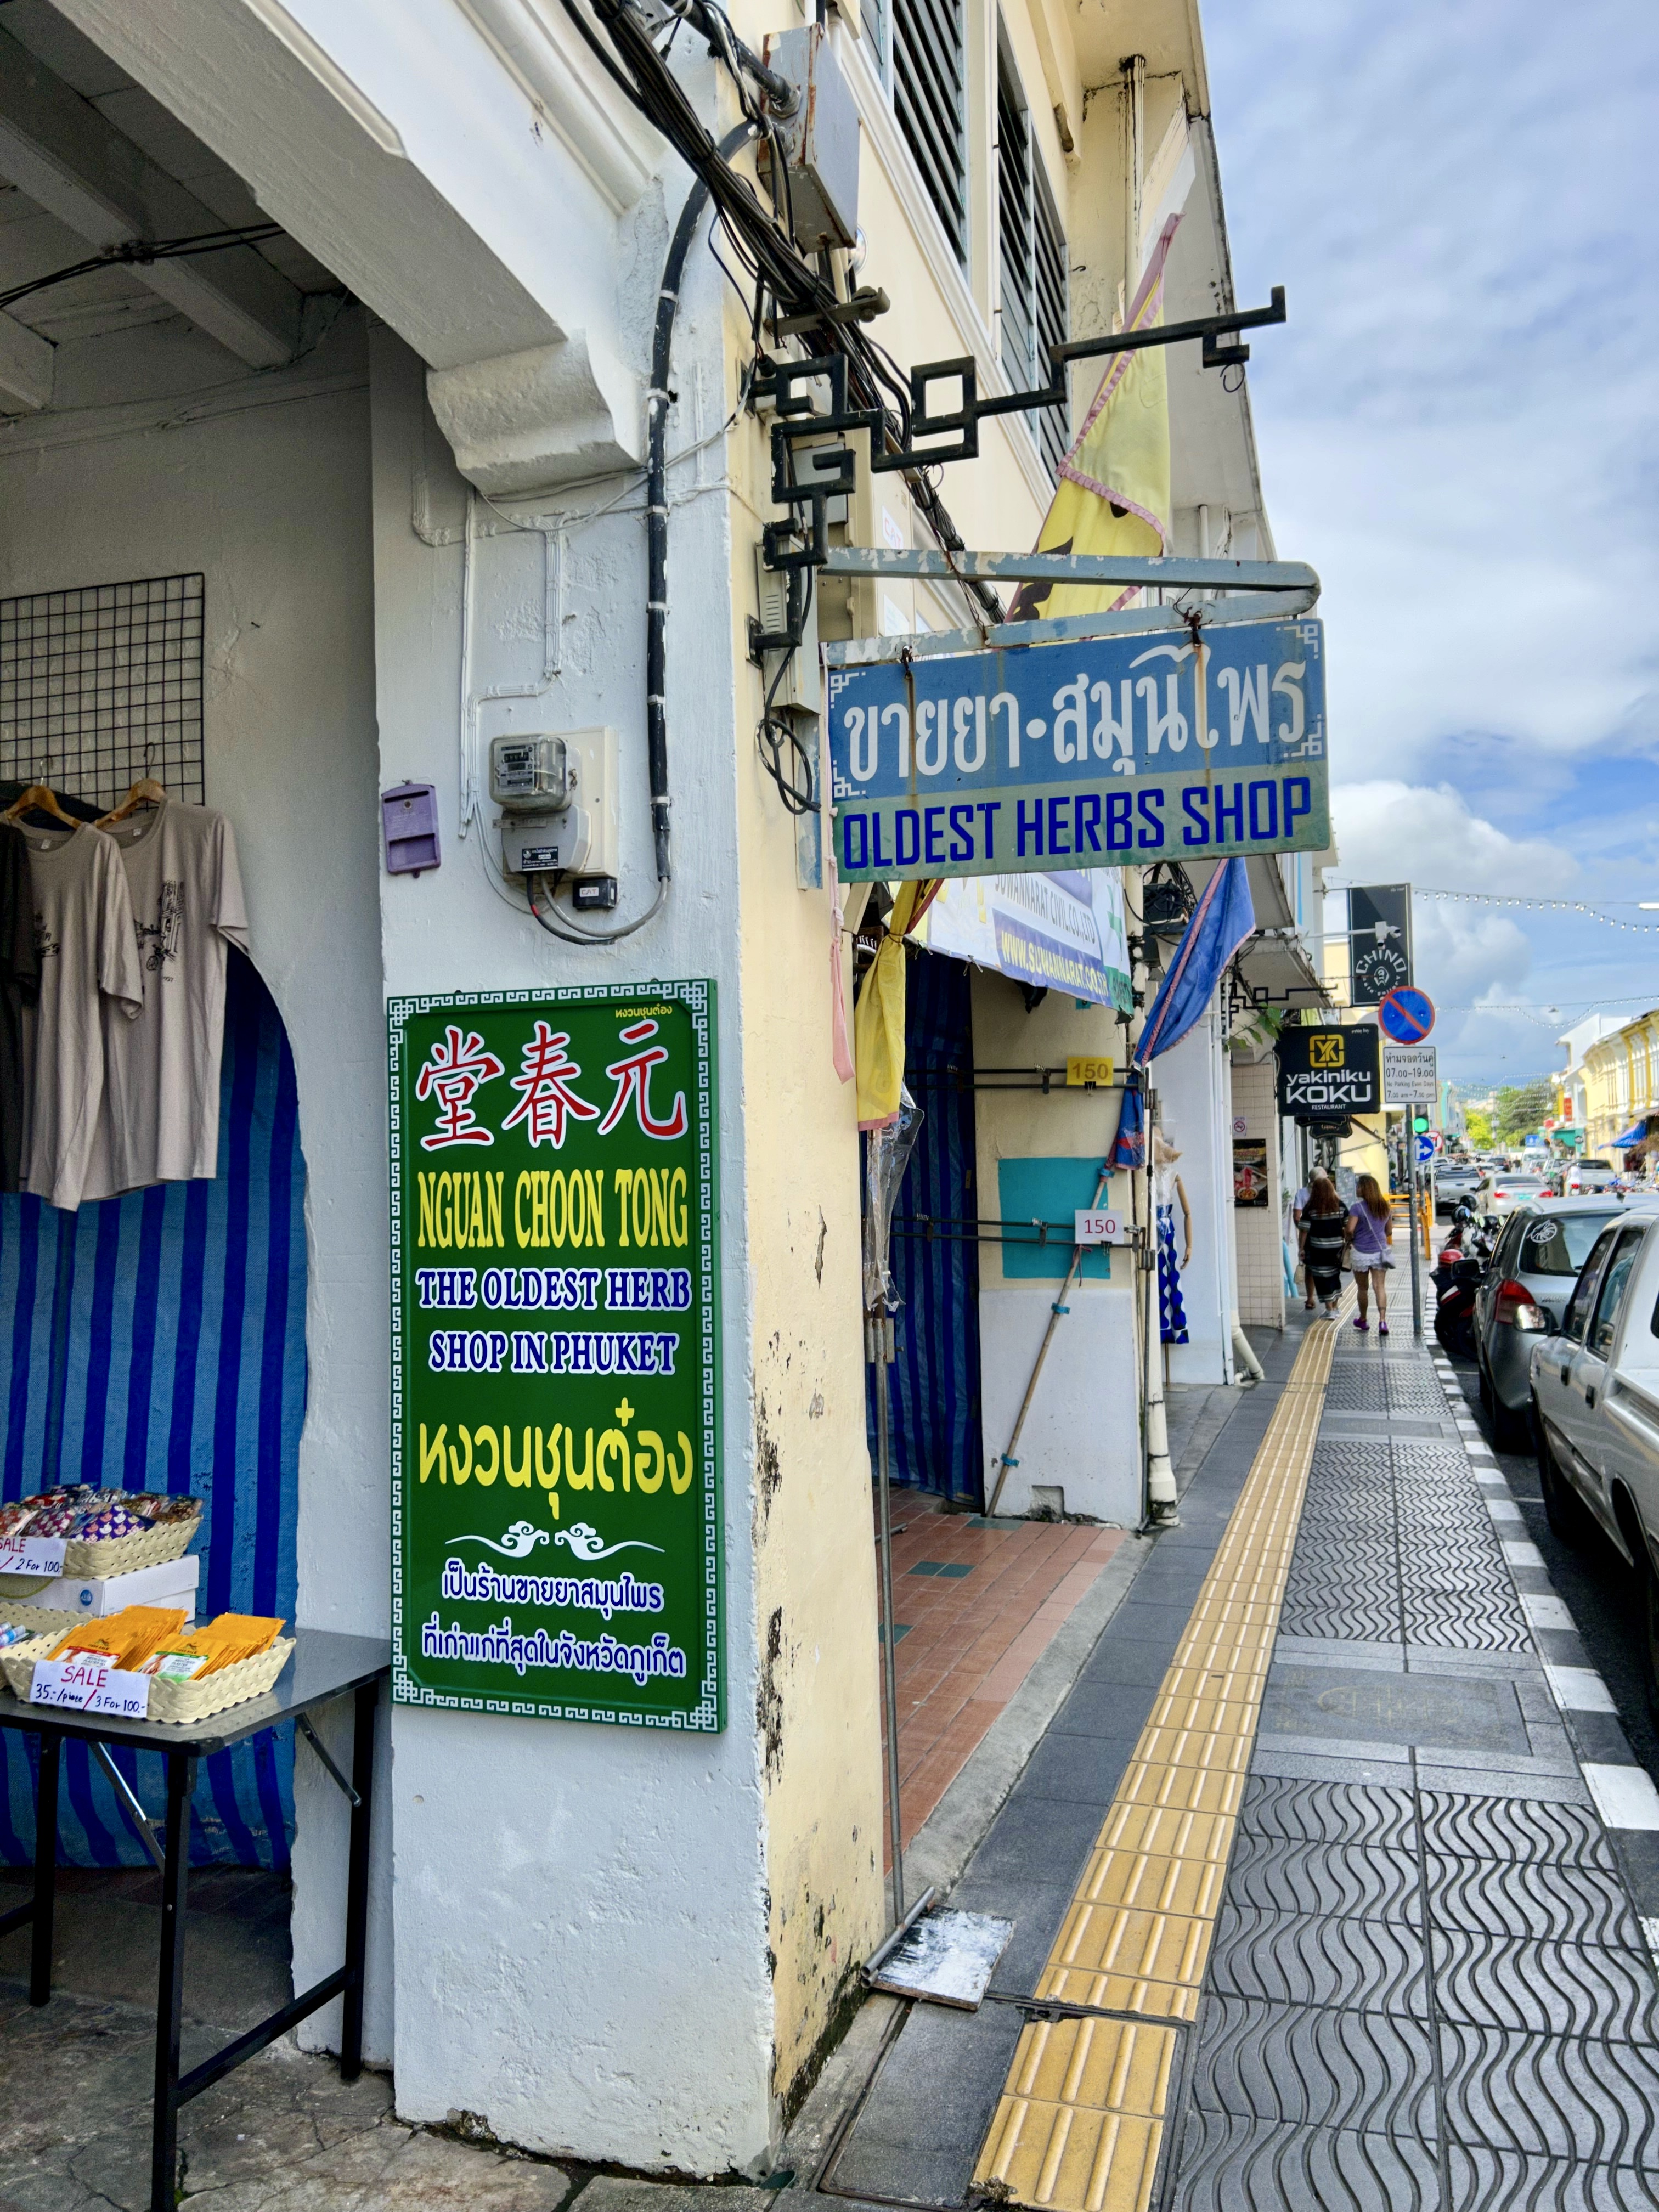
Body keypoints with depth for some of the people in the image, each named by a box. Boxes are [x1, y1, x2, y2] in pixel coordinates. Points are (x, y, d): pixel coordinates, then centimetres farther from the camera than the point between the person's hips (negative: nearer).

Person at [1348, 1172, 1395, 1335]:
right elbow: (1389, 1231, 13)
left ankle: (1363, 1320, 26)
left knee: (1363, 1288, 11)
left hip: (1361, 1253, -4)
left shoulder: (1359, 1207, -14)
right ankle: (1382, 1321, -13)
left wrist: (1350, 1240, 0)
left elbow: (1350, 1229, -20)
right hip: (1380, 1252, 4)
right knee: (1380, 1287, 0)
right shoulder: (1386, 1207, 5)